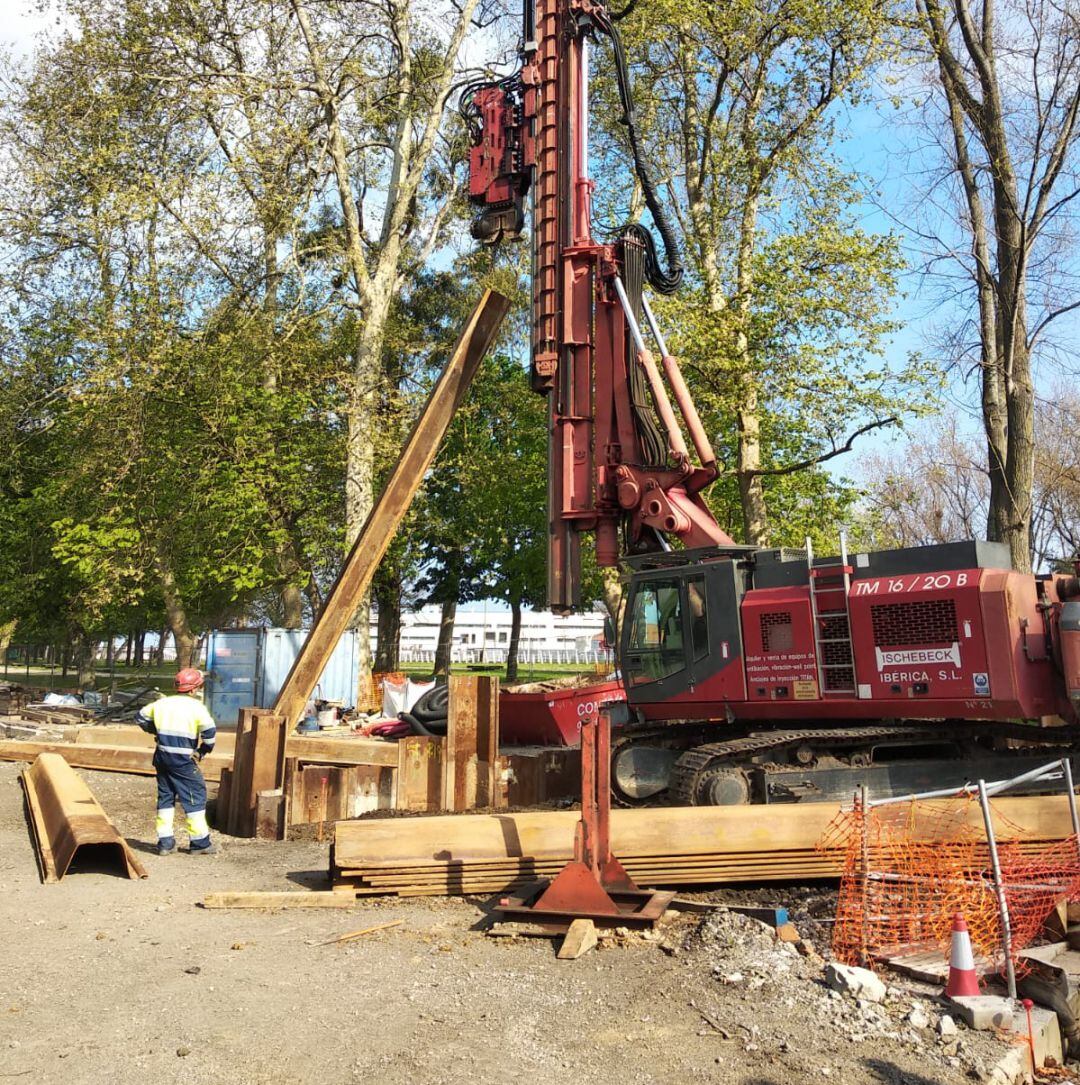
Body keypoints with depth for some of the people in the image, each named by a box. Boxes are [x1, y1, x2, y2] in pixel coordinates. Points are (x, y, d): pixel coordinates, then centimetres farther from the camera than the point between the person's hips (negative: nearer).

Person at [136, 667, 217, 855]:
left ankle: (165, 841, 18)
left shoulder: (162, 703, 9)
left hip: (162, 757, 6)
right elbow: (209, 731, -19)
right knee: (195, 797, 3)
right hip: (182, 761, -6)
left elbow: (141, 717, 21)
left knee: (165, 796, 16)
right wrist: (203, 750, -2)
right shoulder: (196, 706, -10)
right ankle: (199, 842, 6)